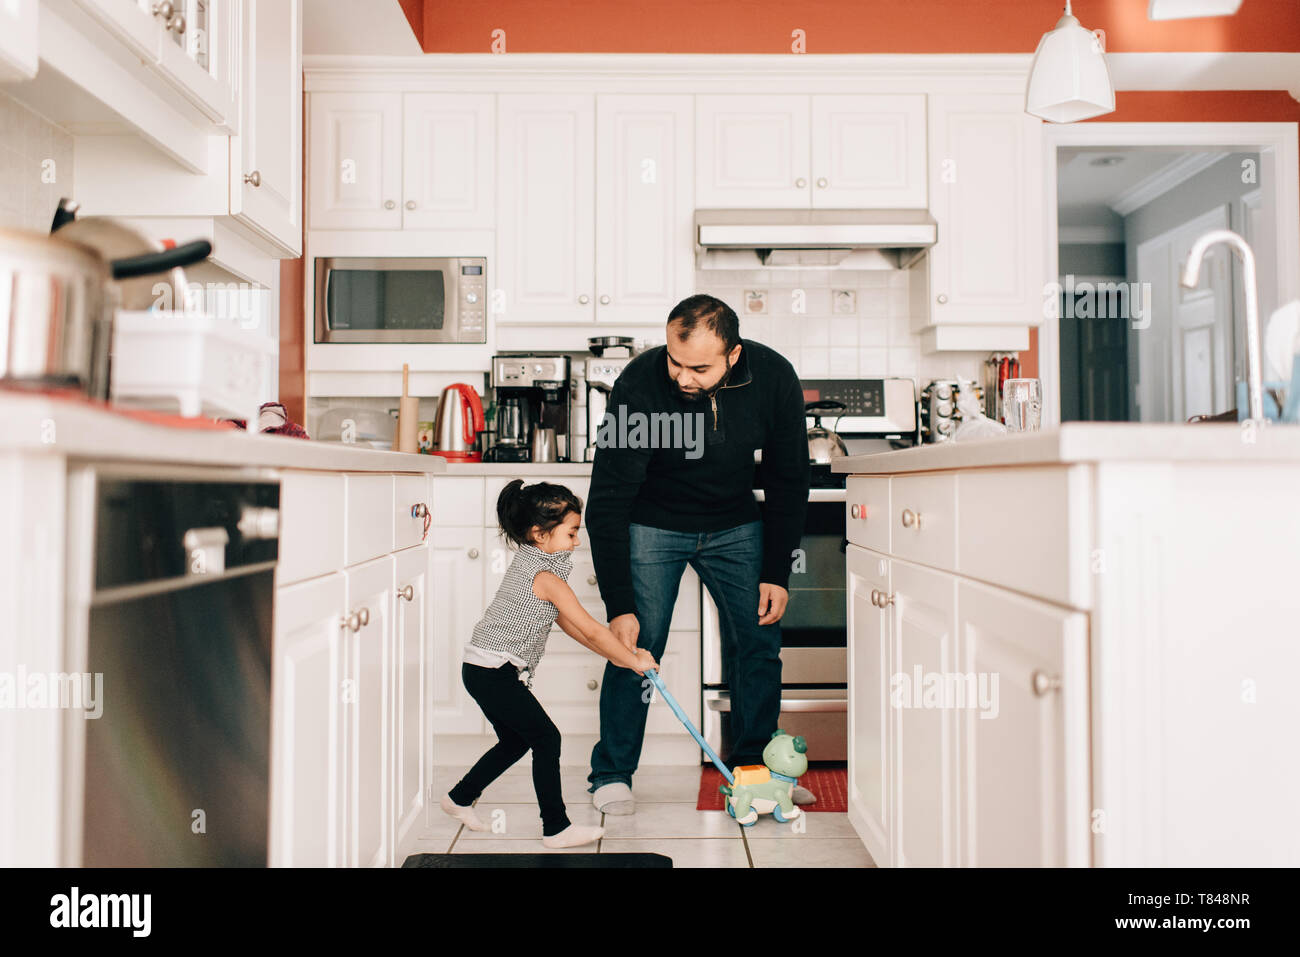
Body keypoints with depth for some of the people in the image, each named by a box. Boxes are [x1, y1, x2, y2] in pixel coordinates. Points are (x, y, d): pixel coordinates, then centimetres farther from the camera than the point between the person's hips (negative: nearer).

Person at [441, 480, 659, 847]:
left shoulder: (529, 563, 12)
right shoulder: (546, 577, -19)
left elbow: (568, 624, 14)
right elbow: (591, 629, -17)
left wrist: (617, 654, 11)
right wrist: (633, 660, -7)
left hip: (484, 670, 10)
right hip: (494, 673, -10)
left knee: (514, 741, 21)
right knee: (546, 738, -5)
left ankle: (459, 798, 36)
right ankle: (556, 828, 3)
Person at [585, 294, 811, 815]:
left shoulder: (774, 377, -20)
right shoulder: (638, 385, -29)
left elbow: (788, 479, -6)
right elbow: (608, 502, -24)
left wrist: (777, 573, -8)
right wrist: (619, 605, -26)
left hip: (735, 523, 3)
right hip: (653, 523, -3)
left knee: (760, 643, 2)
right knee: (636, 645, -7)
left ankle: (754, 768, 19)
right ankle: (612, 775, 10)